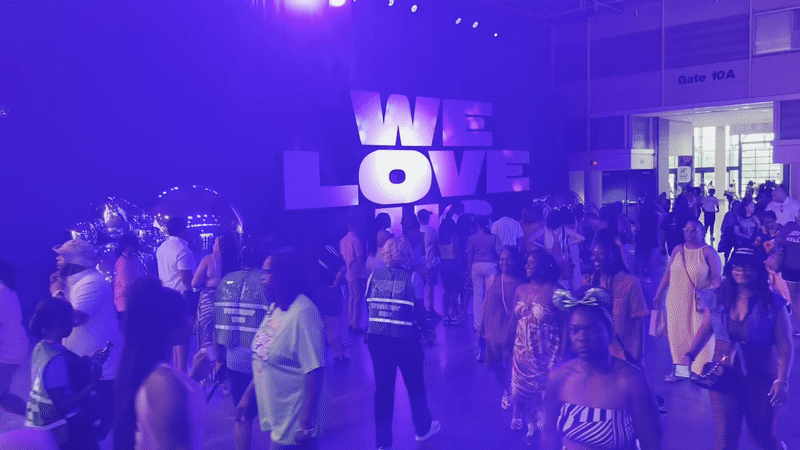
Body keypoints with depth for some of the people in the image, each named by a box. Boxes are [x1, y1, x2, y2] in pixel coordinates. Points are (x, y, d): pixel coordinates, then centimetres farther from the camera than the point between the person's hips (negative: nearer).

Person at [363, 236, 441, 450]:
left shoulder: (374, 276, 3)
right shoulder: (413, 277, -6)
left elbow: (370, 306, 6)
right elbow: (420, 311, -5)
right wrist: (426, 332, 10)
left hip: (377, 338, 3)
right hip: (405, 339, -3)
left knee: (383, 388, 12)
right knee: (415, 385, 19)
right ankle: (423, 428, 38)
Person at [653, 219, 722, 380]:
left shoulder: (708, 252, -6)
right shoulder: (678, 250, 6)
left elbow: (716, 279, -9)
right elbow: (667, 274, 10)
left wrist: (706, 293, -24)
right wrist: (658, 296, 11)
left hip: (698, 303, -4)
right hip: (676, 301, 4)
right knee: (677, 334, 11)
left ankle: (699, 370, 19)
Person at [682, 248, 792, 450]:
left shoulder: (773, 304, -9)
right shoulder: (718, 300, 0)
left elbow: (785, 346, -10)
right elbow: (704, 330, 6)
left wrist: (782, 380, -19)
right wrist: (689, 355, -8)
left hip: (760, 378, -2)